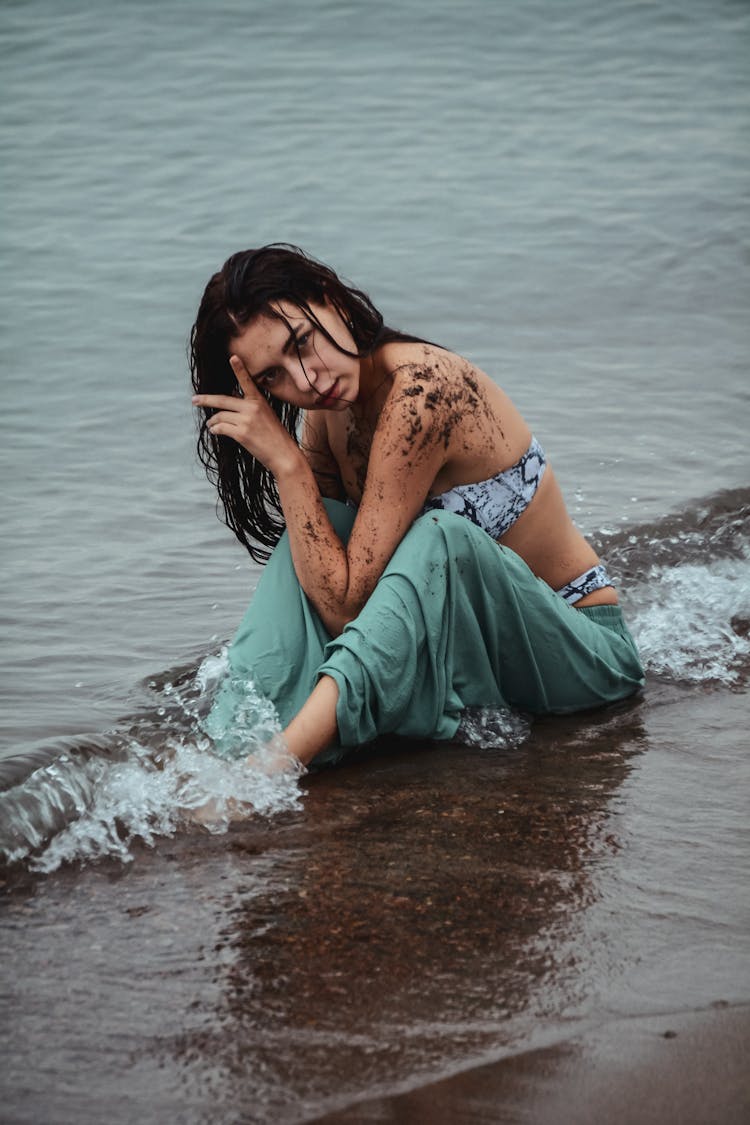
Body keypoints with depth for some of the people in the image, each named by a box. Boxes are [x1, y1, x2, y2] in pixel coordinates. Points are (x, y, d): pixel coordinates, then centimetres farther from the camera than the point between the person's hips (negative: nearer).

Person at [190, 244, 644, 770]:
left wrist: (284, 460, -25)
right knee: (316, 530, -10)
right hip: (471, 637, 8)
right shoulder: (326, 410, -1)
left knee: (441, 535, -34)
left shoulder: (421, 388, -26)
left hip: (581, 645, -8)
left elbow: (344, 599, -28)